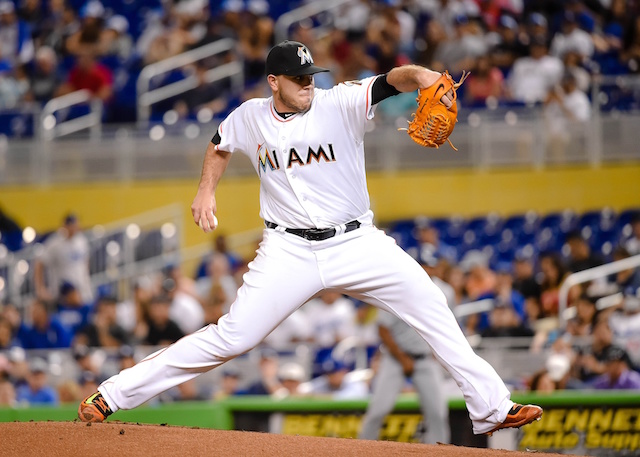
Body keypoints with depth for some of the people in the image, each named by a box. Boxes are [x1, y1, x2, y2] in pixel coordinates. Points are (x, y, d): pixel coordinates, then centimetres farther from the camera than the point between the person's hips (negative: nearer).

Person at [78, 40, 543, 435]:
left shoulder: (339, 104, -8)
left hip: (356, 244, 1)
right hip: (290, 251, -1)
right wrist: (206, 190, 11)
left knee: (432, 305, -11)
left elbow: (390, 81, -25)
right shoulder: (250, 117, 1)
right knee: (231, 338, -9)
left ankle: (491, 408, -2)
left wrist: (419, 76, -46)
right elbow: (221, 146, 25)